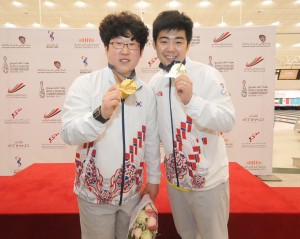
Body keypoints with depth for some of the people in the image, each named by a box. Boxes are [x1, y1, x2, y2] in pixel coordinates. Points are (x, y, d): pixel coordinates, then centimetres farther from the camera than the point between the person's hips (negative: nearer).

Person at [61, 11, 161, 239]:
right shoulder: (85, 84, -13)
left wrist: (154, 177, 10)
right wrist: (100, 114, -37)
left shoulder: (147, 92, -2)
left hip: (132, 191, 3)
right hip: (95, 192, -3)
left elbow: (152, 140, 4)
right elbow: (69, 134, -20)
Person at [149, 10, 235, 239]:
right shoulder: (155, 81, 0)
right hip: (174, 178, 5)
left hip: (208, 179, -5)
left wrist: (191, 100, -37)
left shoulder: (207, 74, -16)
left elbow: (228, 121, -24)